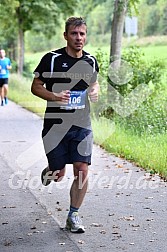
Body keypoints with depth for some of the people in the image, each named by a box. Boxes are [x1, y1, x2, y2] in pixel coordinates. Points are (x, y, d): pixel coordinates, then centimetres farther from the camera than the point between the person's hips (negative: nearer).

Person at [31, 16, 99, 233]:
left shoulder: (91, 61, 6)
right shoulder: (52, 59, -7)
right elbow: (35, 86, -2)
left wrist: (95, 92, 0)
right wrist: (54, 97, -20)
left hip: (82, 125, 3)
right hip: (55, 125, -3)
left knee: (82, 171, -6)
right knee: (58, 175, 4)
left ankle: (73, 216, 11)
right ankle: (48, 172, 43)